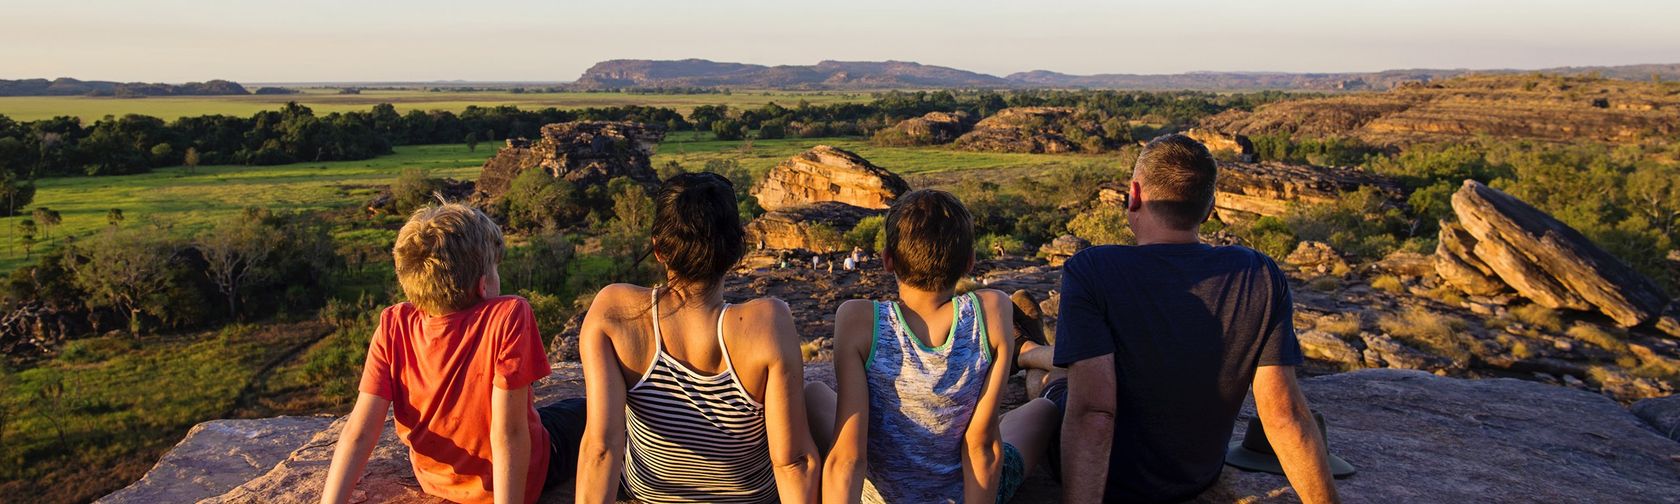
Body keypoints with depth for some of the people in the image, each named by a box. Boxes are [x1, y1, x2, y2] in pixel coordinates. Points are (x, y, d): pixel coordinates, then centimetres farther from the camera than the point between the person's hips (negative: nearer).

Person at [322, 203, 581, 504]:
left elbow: (358, 432, -24)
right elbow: (508, 435, -33)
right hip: (517, 479, -4)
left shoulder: (393, 327, -20)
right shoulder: (508, 316, -33)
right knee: (587, 409, 25)